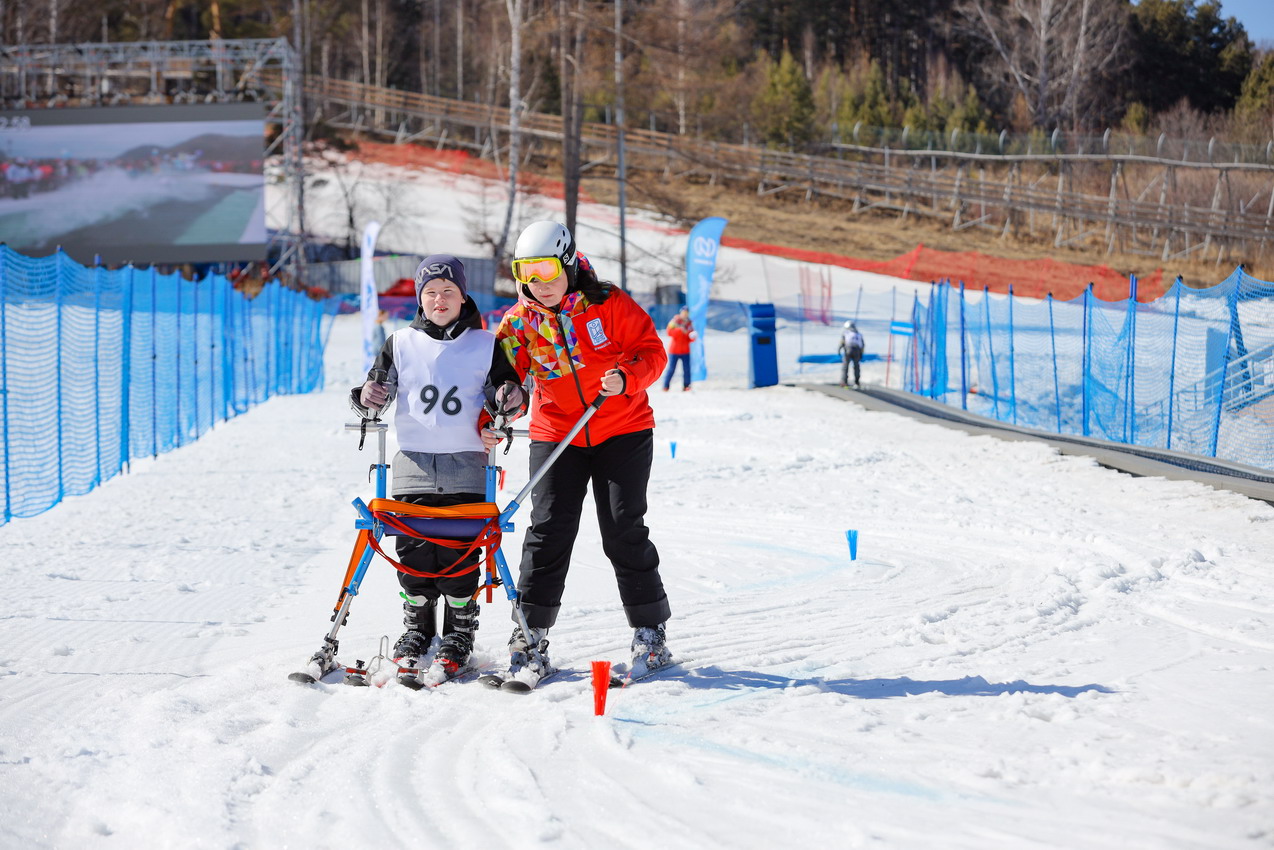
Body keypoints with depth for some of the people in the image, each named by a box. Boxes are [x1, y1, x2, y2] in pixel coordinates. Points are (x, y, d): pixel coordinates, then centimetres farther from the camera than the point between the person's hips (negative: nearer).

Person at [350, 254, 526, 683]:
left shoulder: (485, 344, 7)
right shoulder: (402, 344, 9)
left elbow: (508, 388, 10)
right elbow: (377, 385, 10)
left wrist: (509, 398, -13)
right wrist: (368, 398, -13)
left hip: (466, 468, -1)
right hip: (413, 465, 1)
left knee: (460, 555, -3)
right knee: (415, 552, 1)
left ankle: (458, 637, 7)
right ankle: (416, 630, 16)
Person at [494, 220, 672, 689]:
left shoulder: (609, 305, -11)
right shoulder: (519, 322, -3)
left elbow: (652, 351, -7)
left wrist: (626, 378, -27)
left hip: (623, 431, -2)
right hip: (555, 435, 2)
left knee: (624, 532, -3)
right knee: (548, 531, -6)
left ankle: (650, 631, 9)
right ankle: (530, 636, -1)